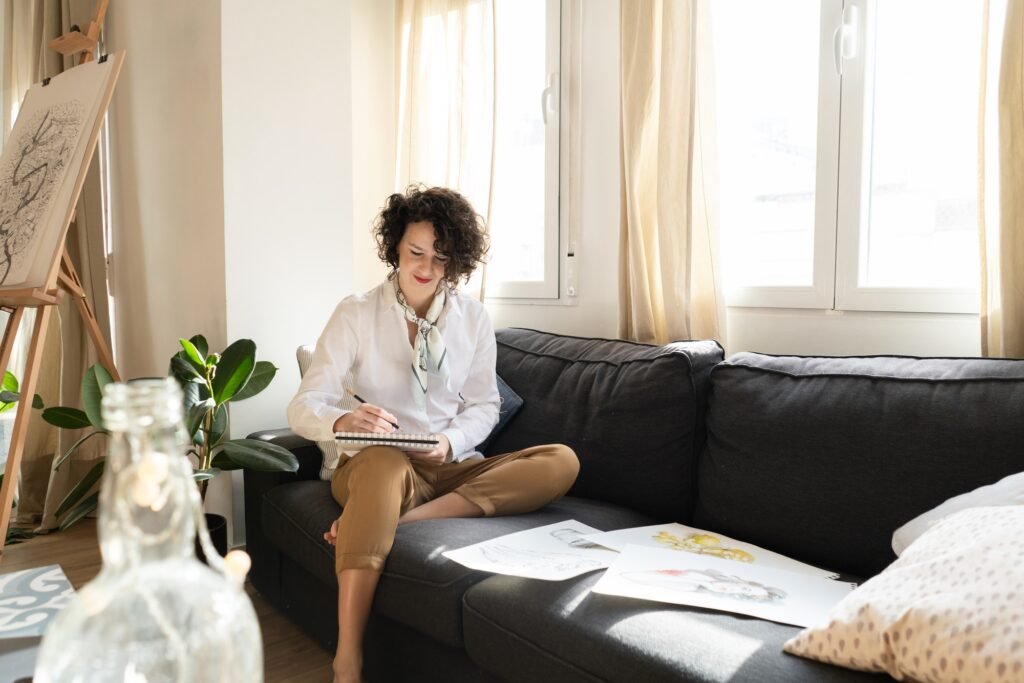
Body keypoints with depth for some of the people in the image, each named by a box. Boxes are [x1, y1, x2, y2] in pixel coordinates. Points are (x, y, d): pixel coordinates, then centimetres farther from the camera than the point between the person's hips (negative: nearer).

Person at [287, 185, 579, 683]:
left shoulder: (473, 318, 5)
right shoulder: (356, 314, -3)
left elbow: (484, 406, 8)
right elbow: (303, 408, -9)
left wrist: (451, 442, -14)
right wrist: (342, 422, -33)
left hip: (451, 467, 4)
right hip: (373, 466, -3)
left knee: (561, 462, -20)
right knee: (384, 460, -41)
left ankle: (405, 519, -29)